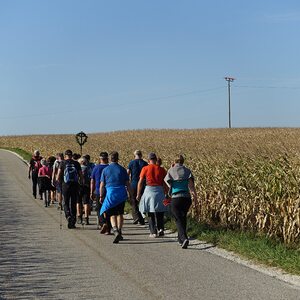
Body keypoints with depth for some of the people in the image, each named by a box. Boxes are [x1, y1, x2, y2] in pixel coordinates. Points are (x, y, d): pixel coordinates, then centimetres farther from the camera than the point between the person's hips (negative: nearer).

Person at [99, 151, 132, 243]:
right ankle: (119, 232, 17)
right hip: (121, 194, 1)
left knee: (112, 215, 0)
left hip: (110, 194, -1)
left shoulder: (105, 170, 0)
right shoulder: (122, 169, 2)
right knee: (120, 214, 14)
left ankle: (116, 231, -22)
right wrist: (130, 195, 10)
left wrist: (101, 196, 10)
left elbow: (102, 185, 2)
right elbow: (127, 184, 3)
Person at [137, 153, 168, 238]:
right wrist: (167, 195, 12)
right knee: (159, 212, 14)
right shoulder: (161, 170, 2)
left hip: (149, 190, -1)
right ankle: (160, 229, -4)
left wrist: (138, 194, 6)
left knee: (150, 213, 9)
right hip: (159, 191, 1)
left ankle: (153, 232, 9)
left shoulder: (145, 169, -2)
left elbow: (140, 182, -2)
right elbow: (165, 184, 3)